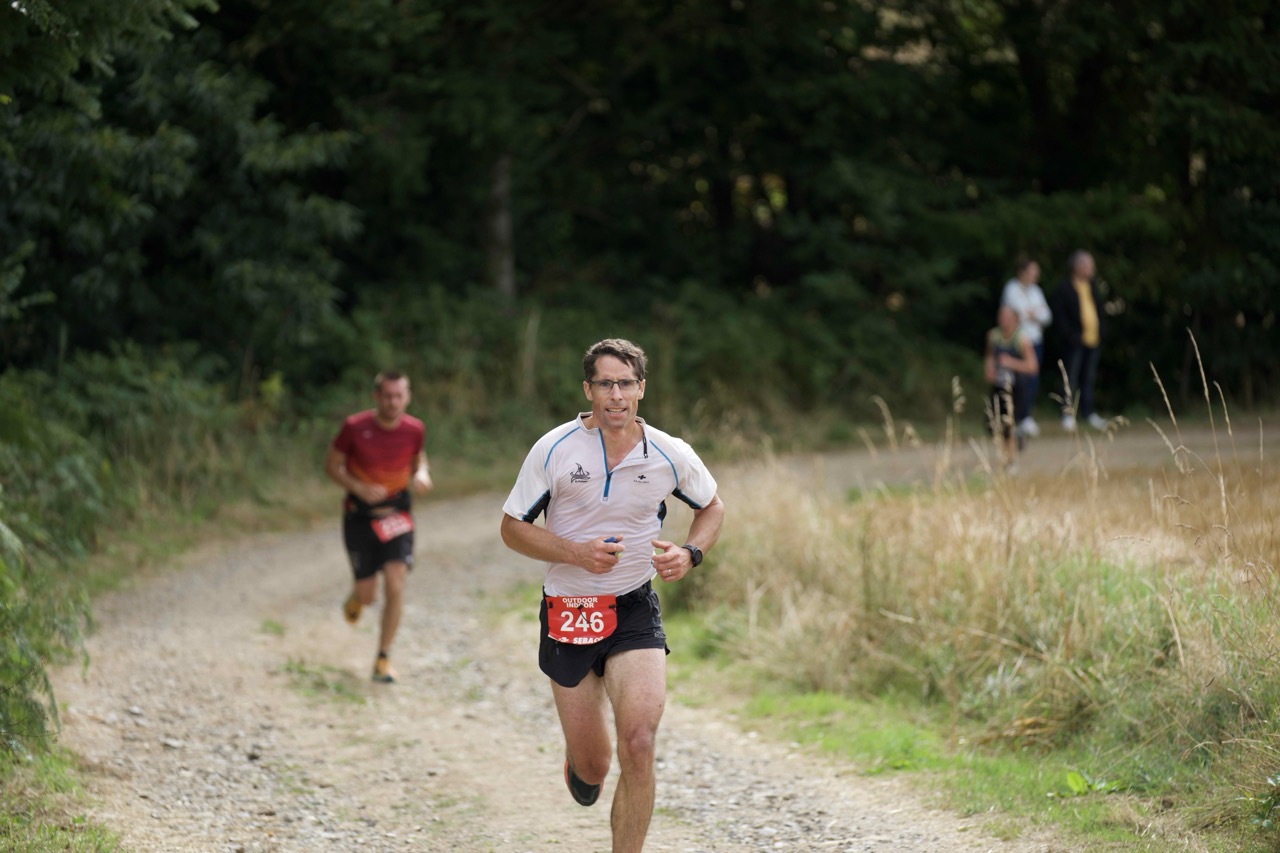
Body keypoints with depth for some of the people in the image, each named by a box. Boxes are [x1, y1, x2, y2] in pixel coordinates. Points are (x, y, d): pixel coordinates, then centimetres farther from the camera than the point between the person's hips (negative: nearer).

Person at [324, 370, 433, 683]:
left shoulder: (414, 429, -9)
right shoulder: (355, 427, -16)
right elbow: (332, 465, -4)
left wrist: (422, 475, -10)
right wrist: (359, 488, -21)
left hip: (397, 512, 1)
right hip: (360, 513, -1)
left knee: (395, 587, -12)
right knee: (368, 595, 1)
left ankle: (383, 659, 1)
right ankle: (355, 597, 41)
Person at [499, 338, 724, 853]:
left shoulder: (670, 455, -4)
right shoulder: (554, 449, -9)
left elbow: (712, 507, 15)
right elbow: (513, 527, -3)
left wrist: (690, 554, -6)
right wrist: (577, 552, -18)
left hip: (635, 611, 0)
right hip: (567, 613, 0)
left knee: (638, 744, -20)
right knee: (590, 765, 6)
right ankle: (582, 768, 45)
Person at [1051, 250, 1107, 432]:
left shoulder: (1092, 284, 14)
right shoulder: (1065, 288, -6)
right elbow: (1060, 314, -9)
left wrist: (1100, 332, 10)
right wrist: (1071, 334, -17)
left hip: (1093, 339, 6)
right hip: (1076, 340, -6)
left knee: (1089, 377, 12)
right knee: (1071, 378, -5)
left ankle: (1087, 412, 20)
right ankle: (1068, 414, -3)